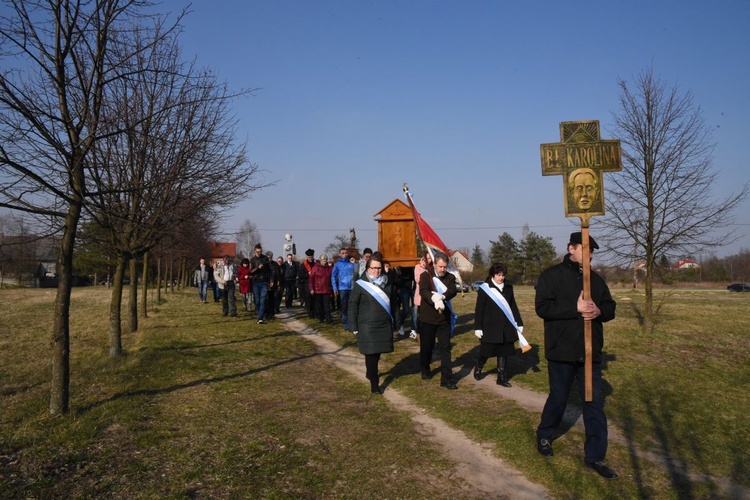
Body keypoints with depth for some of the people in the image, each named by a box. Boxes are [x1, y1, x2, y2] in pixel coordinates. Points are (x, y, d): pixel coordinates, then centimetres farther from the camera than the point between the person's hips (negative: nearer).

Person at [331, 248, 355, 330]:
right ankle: (345, 323, 15)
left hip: (352, 288, 1)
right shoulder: (337, 264, 2)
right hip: (342, 288, -1)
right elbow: (333, 276, 1)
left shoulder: (352, 264, 6)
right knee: (344, 306, 6)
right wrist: (335, 288, -6)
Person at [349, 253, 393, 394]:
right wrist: (354, 327, -7)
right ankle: (374, 384, 2)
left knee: (377, 353, 12)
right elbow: (352, 305, -5)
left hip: (384, 325, 5)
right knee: (371, 354, -5)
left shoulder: (386, 283, 9)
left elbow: (391, 302, 18)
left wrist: (392, 321, 14)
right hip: (367, 326, -5)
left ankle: (370, 373, 35)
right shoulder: (360, 284, -6)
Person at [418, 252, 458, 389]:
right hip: (427, 317, -1)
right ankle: (425, 370, 37)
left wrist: (441, 297, -34)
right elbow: (423, 291, -22)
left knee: (445, 348, -1)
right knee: (426, 346, 12)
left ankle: (446, 379, 3)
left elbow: (452, 291, -14)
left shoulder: (450, 278, 4)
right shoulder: (425, 276, -4)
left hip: (444, 318, 2)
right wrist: (435, 301, -39)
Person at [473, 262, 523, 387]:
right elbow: (479, 309, -7)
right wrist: (478, 327, -9)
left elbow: (513, 306, 13)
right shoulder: (484, 288, -8)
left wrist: (519, 323, 11)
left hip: (506, 327, 4)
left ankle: (502, 378, 18)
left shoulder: (508, 287, 6)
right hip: (490, 327, -4)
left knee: (504, 352, 8)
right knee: (487, 351, 7)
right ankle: (478, 369, 34)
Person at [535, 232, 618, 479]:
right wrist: (576, 307, -24)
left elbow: (610, 308, 11)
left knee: (595, 402, 5)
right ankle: (544, 436, 36)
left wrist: (598, 311, -13)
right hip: (561, 352, -5)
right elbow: (542, 307, -17)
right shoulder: (552, 275, -6)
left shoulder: (596, 279, 10)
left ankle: (595, 456, 15)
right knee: (558, 398, 10)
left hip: (590, 352, 5)